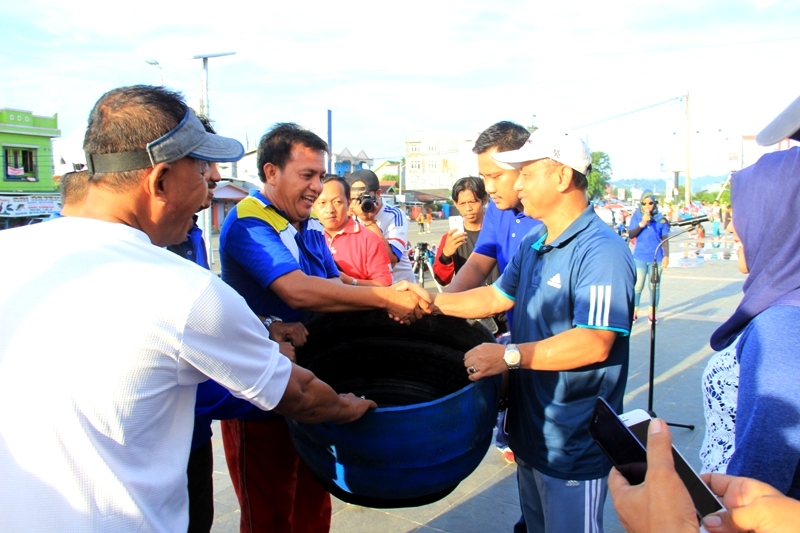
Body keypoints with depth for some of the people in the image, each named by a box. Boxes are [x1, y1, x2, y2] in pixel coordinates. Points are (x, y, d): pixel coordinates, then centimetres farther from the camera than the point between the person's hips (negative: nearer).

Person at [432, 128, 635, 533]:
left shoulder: (601, 250, -22)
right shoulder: (532, 244, 7)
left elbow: (595, 343, -29)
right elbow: (497, 297, 12)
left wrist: (510, 356, -32)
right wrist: (430, 302, 6)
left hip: (574, 444, -8)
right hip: (530, 430, 8)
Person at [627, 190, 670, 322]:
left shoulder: (661, 219, 0)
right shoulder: (636, 217, 0)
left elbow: (665, 239, 3)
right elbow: (631, 235, -7)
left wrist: (666, 256, -3)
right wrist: (642, 224, -19)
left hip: (656, 258, 1)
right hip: (639, 258, -1)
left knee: (655, 286, 8)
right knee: (638, 286, 2)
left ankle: (652, 313, 19)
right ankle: (634, 312, 13)